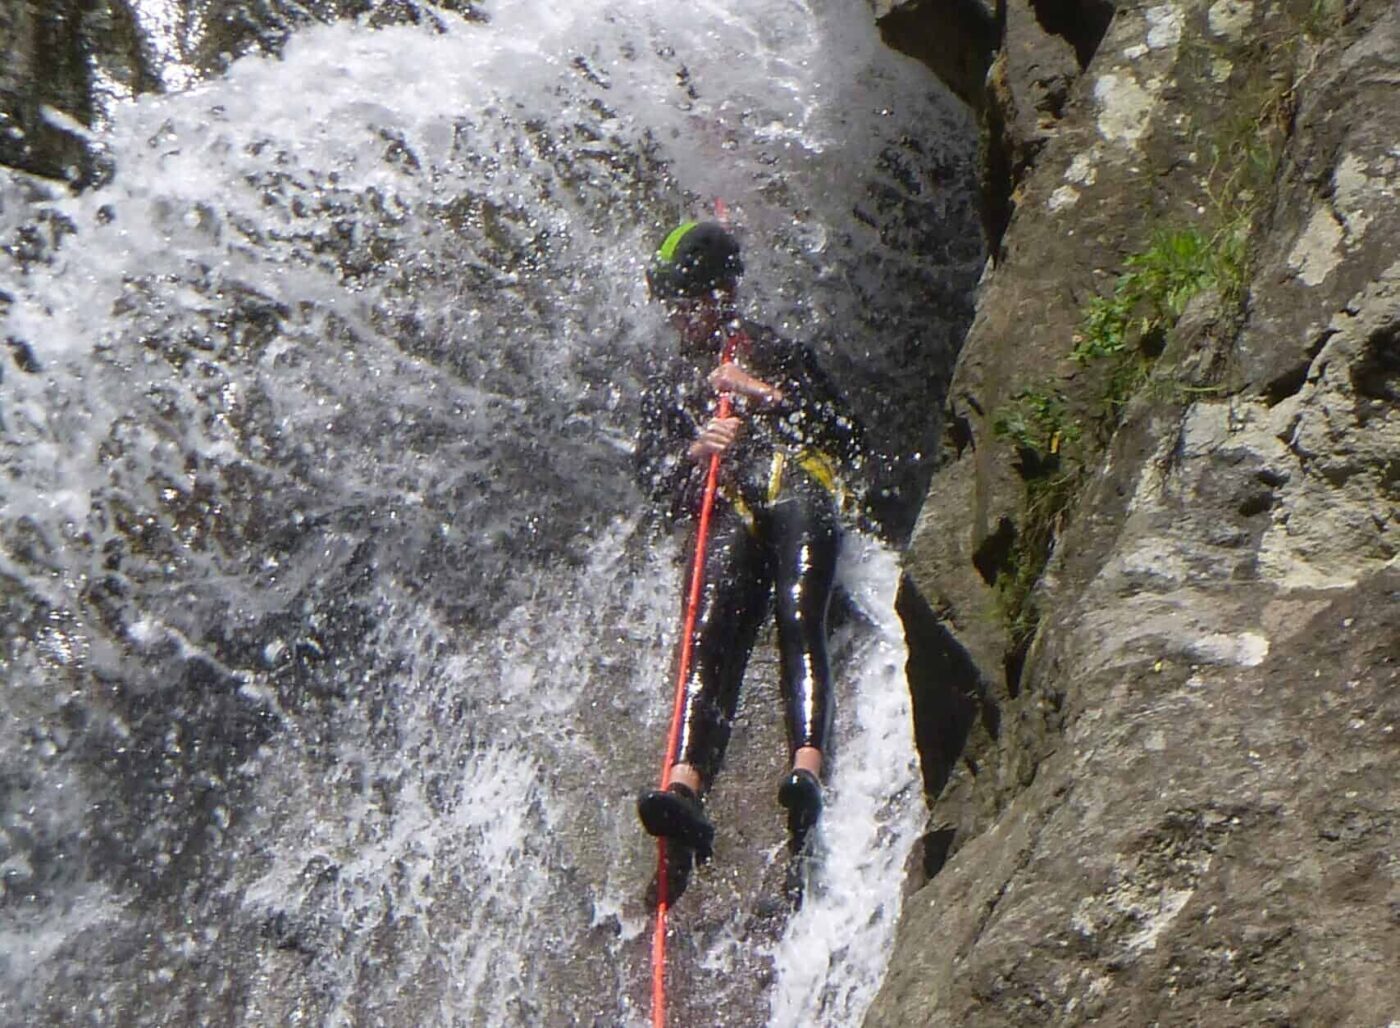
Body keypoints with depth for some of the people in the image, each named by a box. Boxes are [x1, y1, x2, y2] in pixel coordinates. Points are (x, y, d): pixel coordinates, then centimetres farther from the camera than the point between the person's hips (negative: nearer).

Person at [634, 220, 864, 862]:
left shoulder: (778, 354, 26)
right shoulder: (666, 383, 32)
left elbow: (847, 440, 13)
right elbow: (650, 473, 16)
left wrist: (767, 395, 1)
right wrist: (693, 452, -7)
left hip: (799, 498, -1)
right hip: (726, 518, 1)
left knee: (799, 624, -27)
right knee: (712, 642, -23)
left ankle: (807, 772, -44)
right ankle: (686, 790, -41)